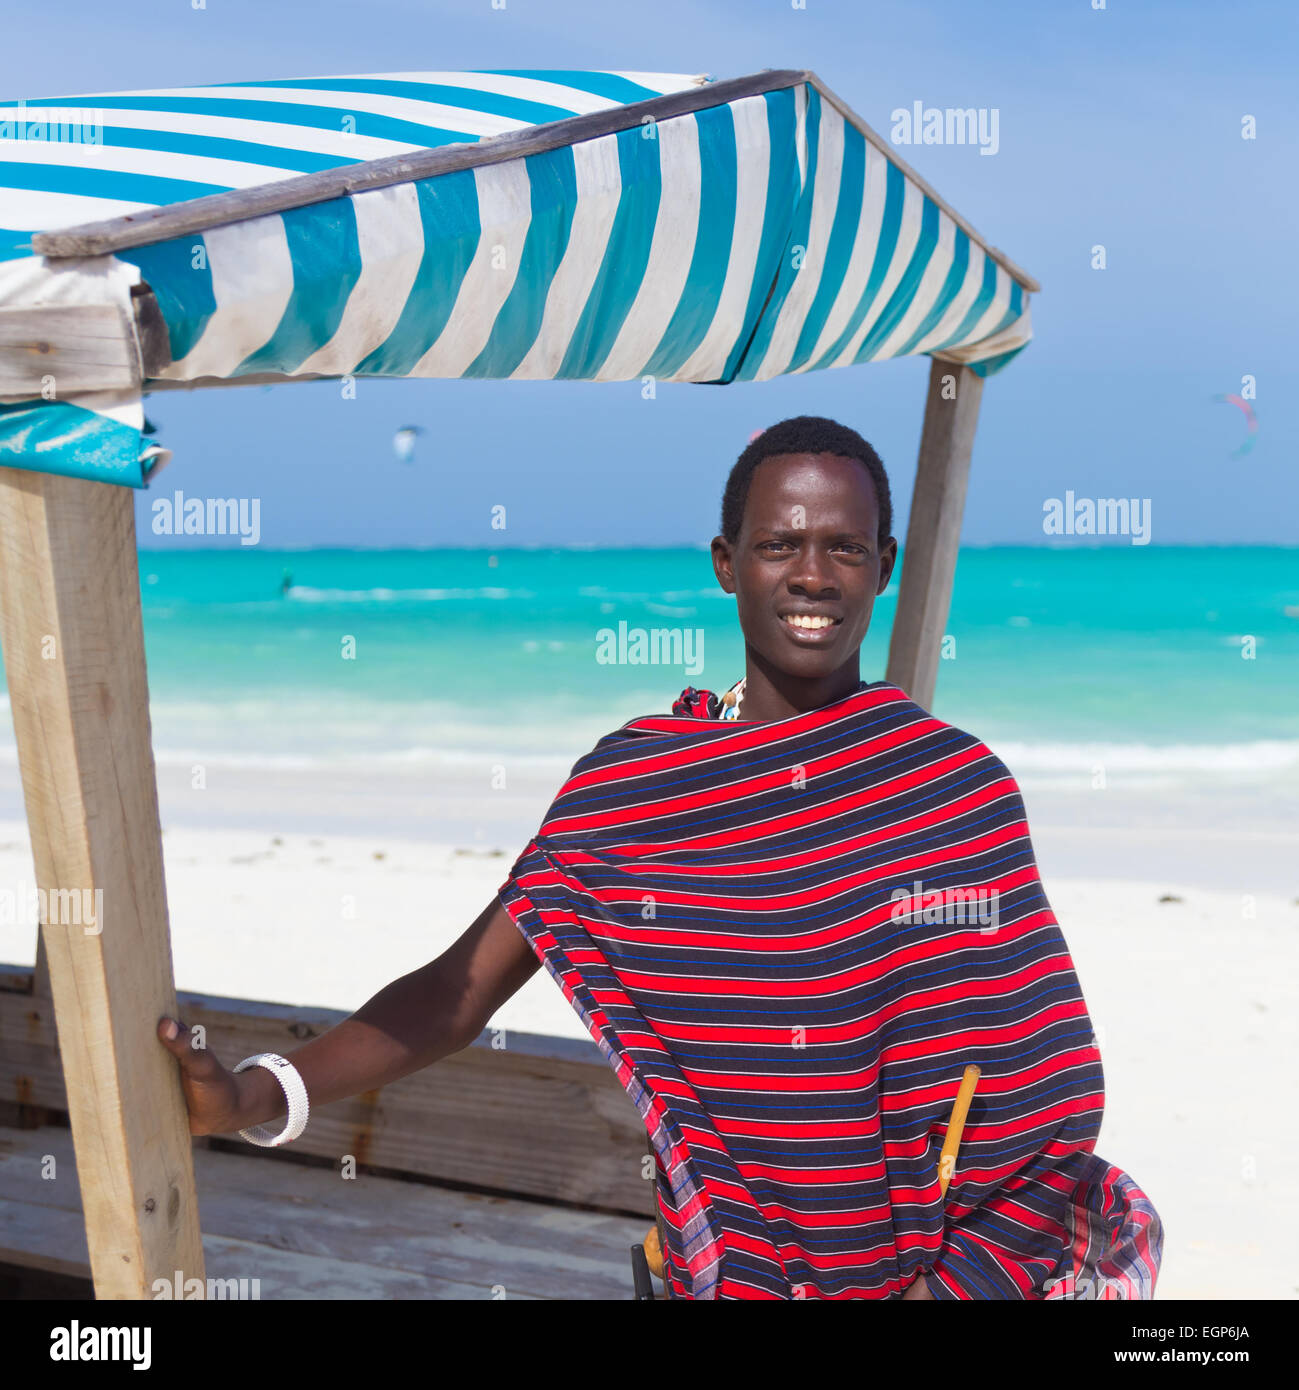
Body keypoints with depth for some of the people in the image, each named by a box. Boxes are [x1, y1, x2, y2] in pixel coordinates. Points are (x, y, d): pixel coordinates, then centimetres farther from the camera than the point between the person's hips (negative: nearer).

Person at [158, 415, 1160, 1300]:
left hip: (922, 1266, 0)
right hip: (722, 1269, 1)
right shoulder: (625, 785, -8)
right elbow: (459, 989, -10)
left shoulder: (961, 789, -10)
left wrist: (955, 1281, -17)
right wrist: (257, 1096, -23)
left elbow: (1043, 1093, -8)